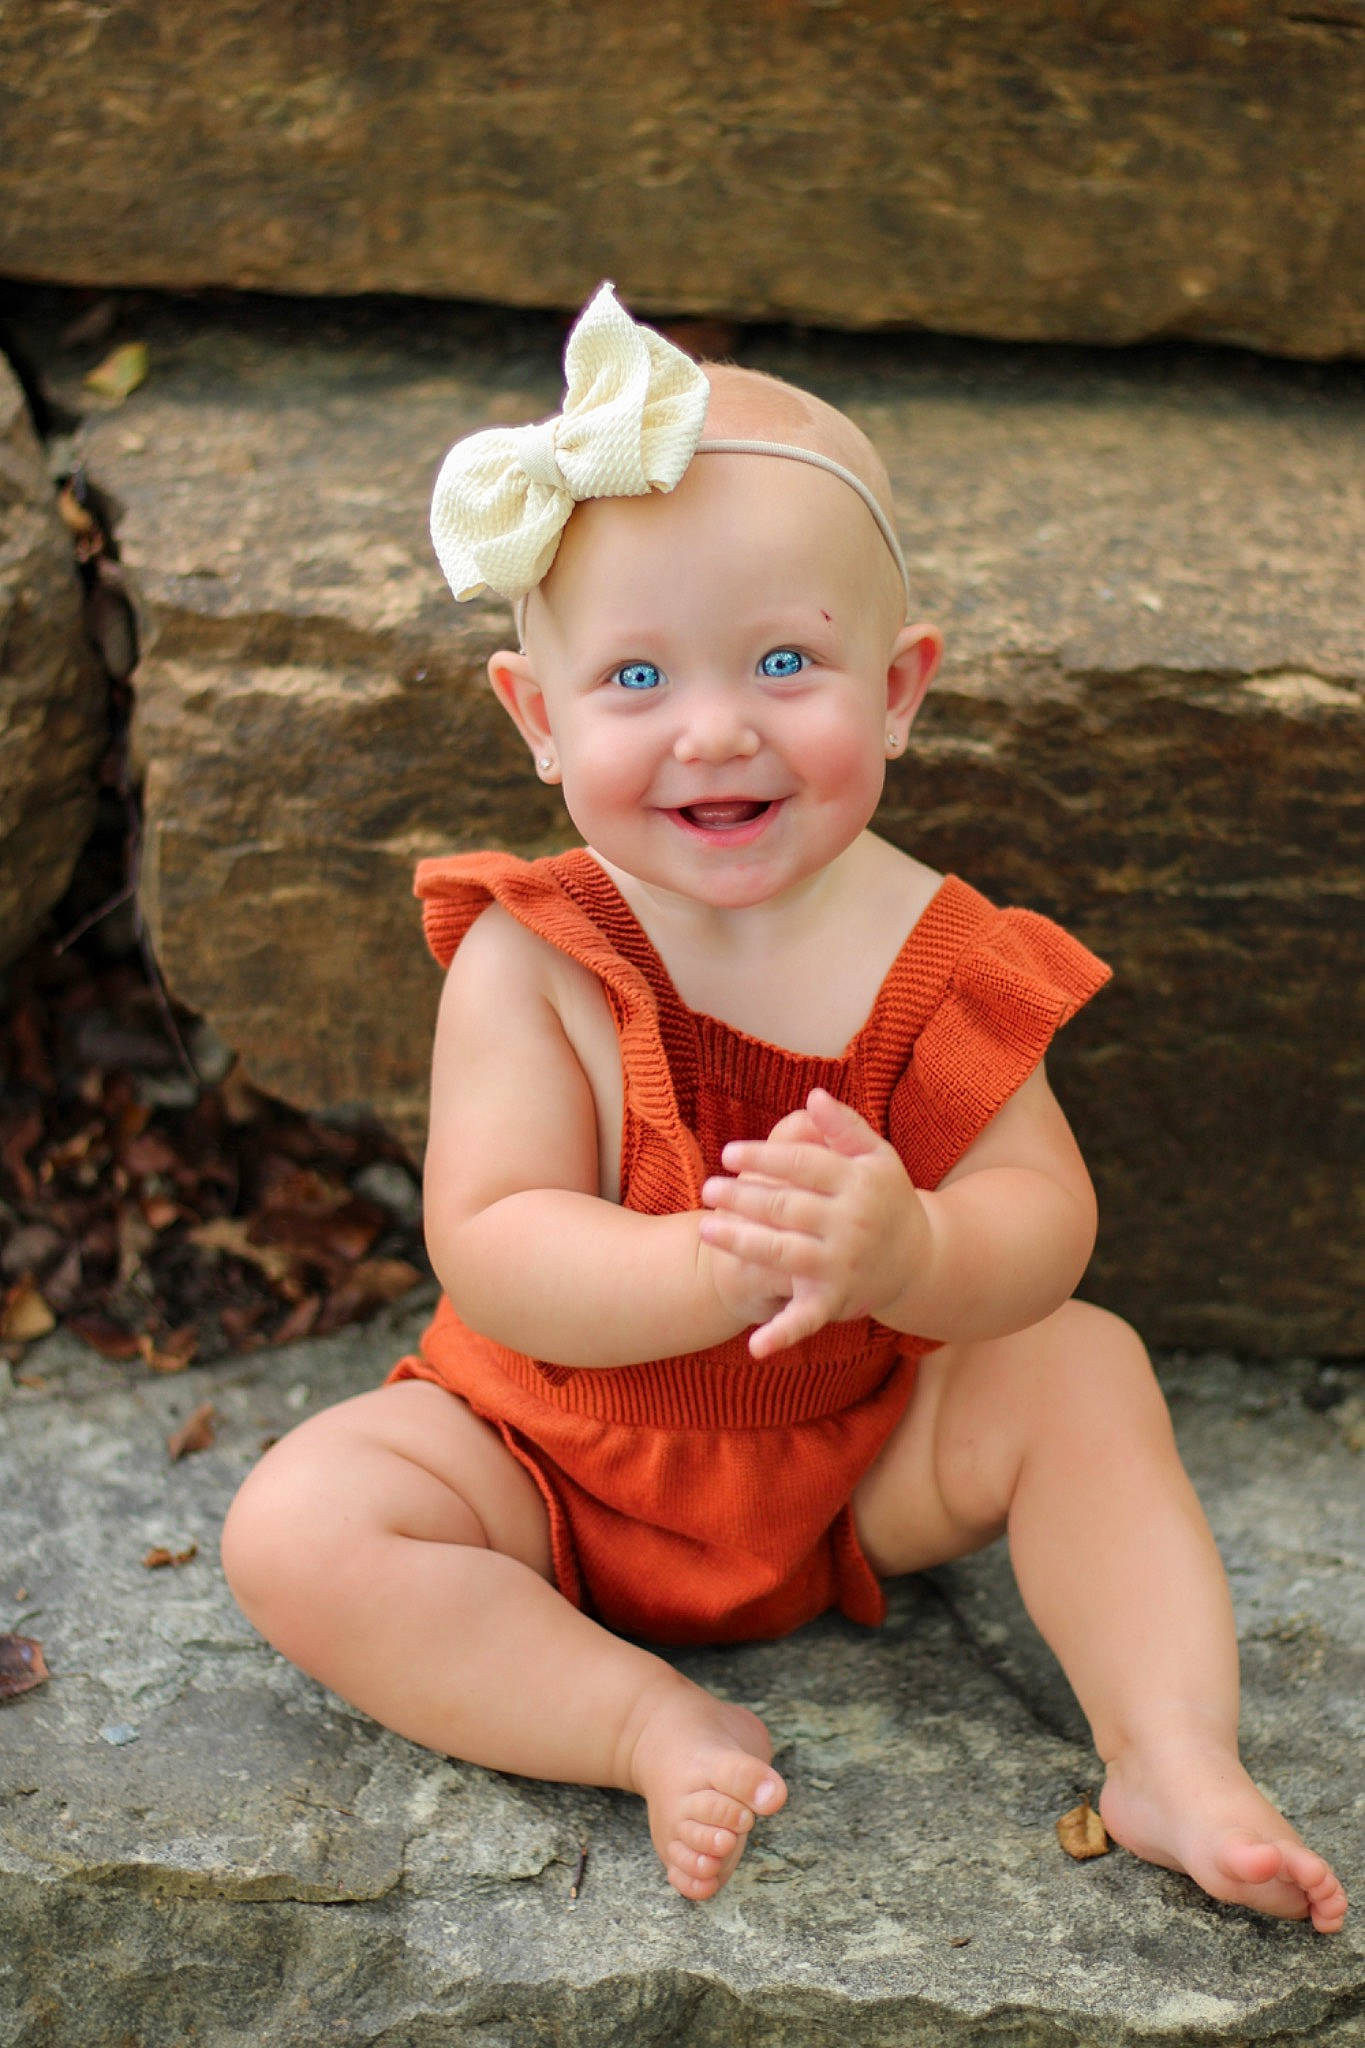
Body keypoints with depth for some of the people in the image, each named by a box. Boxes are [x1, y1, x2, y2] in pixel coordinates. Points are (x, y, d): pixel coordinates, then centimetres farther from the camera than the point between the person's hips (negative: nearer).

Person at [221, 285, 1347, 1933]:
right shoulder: (528, 961, -20)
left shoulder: (929, 947, -14)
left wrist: (910, 1252, -41)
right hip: (563, 1466, -1)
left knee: (1081, 1368, -15)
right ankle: (650, 1723, -17)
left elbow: (1047, 1220, -17)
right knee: (296, 1524, -23)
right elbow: (486, 1250, -26)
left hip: (865, 1457, 2)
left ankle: (1175, 1758, -9)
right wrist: (726, 1264, -43)